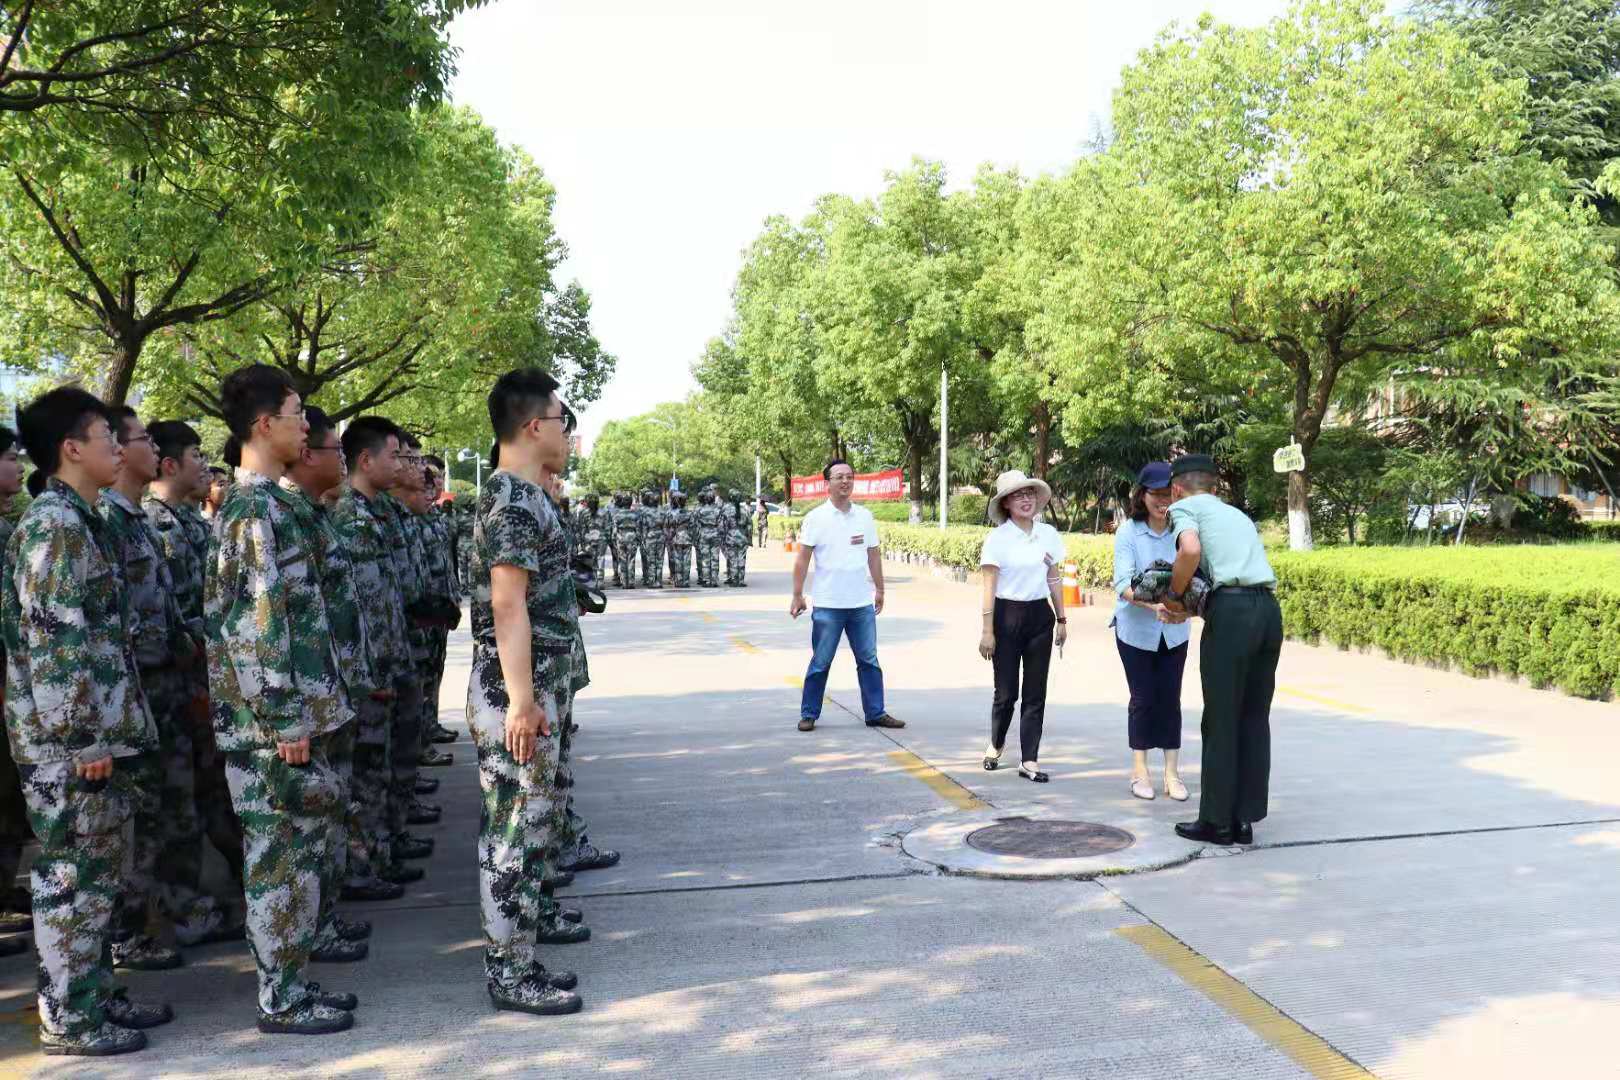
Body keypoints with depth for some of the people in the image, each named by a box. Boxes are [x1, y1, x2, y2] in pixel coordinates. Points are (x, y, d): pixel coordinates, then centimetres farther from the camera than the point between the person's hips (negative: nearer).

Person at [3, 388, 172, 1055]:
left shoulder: (78, 521, 15)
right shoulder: (54, 525, -15)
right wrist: (83, 737, -20)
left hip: (99, 733, 10)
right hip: (72, 742, -10)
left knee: (97, 875, 16)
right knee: (72, 878, 0)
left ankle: (96, 994, 27)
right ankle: (67, 1019, 11)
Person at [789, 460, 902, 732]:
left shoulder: (865, 516, 7)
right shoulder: (816, 518, -4)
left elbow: (874, 554, 15)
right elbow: (803, 558, -5)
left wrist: (879, 589, 16)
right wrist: (797, 595, -8)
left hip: (862, 603, 4)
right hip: (828, 605, -4)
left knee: (869, 660, 9)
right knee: (820, 663, 3)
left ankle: (875, 713, 17)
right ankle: (808, 715, 14)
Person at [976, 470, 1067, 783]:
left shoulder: (1048, 534, 4)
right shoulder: (997, 538, -8)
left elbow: (1054, 579, 12)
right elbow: (989, 588, -8)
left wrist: (1061, 619, 12)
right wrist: (987, 630, -10)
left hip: (1040, 616, 4)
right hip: (1007, 616, -4)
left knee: (1036, 693, 4)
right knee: (1006, 692, 5)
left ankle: (1029, 760, 11)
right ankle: (995, 744, 31)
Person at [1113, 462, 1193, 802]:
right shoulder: (1128, 533, -15)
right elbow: (1123, 583, -23)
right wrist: (1154, 606, -41)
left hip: (1174, 630, 2)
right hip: (1136, 629, -2)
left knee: (1170, 699, 5)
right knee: (1143, 699, 4)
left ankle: (1171, 773, 14)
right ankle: (1139, 771, 17)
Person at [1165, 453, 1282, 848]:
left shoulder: (1185, 508, 8)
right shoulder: (1238, 514, 30)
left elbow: (1190, 550, -13)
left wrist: (1175, 595, 1)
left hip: (1231, 611, -7)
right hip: (1270, 609, 7)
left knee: (1221, 720, 2)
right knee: (1255, 718, 12)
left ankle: (1217, 821, 9)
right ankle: (1244, 819, 17)